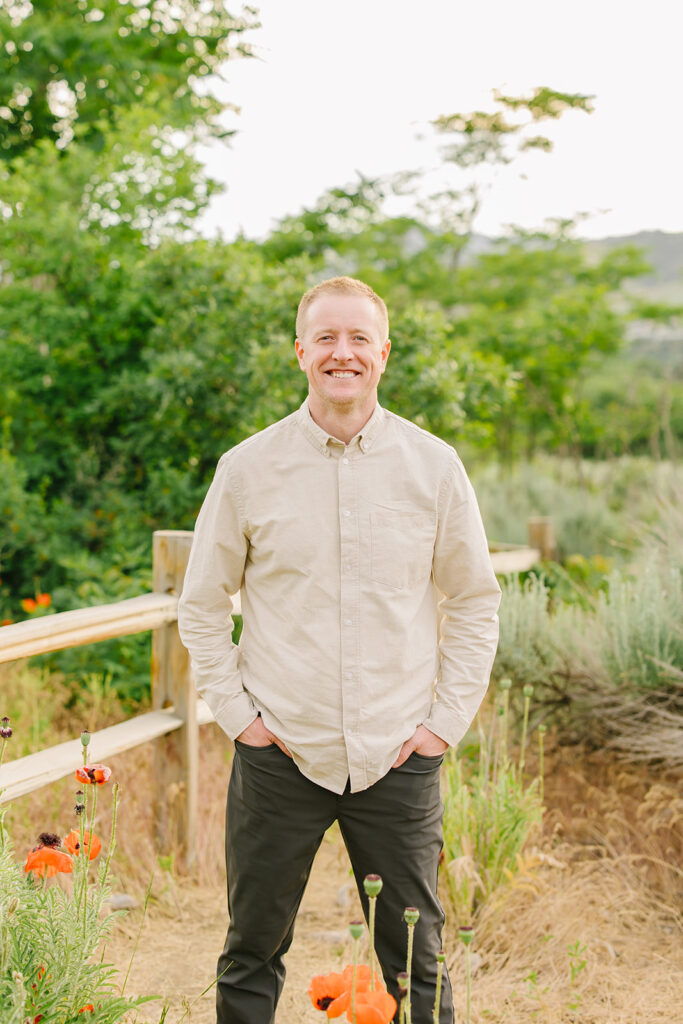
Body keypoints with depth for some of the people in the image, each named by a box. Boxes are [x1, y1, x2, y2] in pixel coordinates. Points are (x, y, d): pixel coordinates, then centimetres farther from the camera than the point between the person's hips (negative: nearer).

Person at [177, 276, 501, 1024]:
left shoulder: (434, 466, 0)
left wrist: (448, 719, 1)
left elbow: (474, 600, 7)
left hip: (398, 757, 0)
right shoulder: (246, 469, -2)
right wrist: (235, 711, -1)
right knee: (252, 957, 11)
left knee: (416, 963, 10)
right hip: (279, 754, 0)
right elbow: (202, 606, 7)